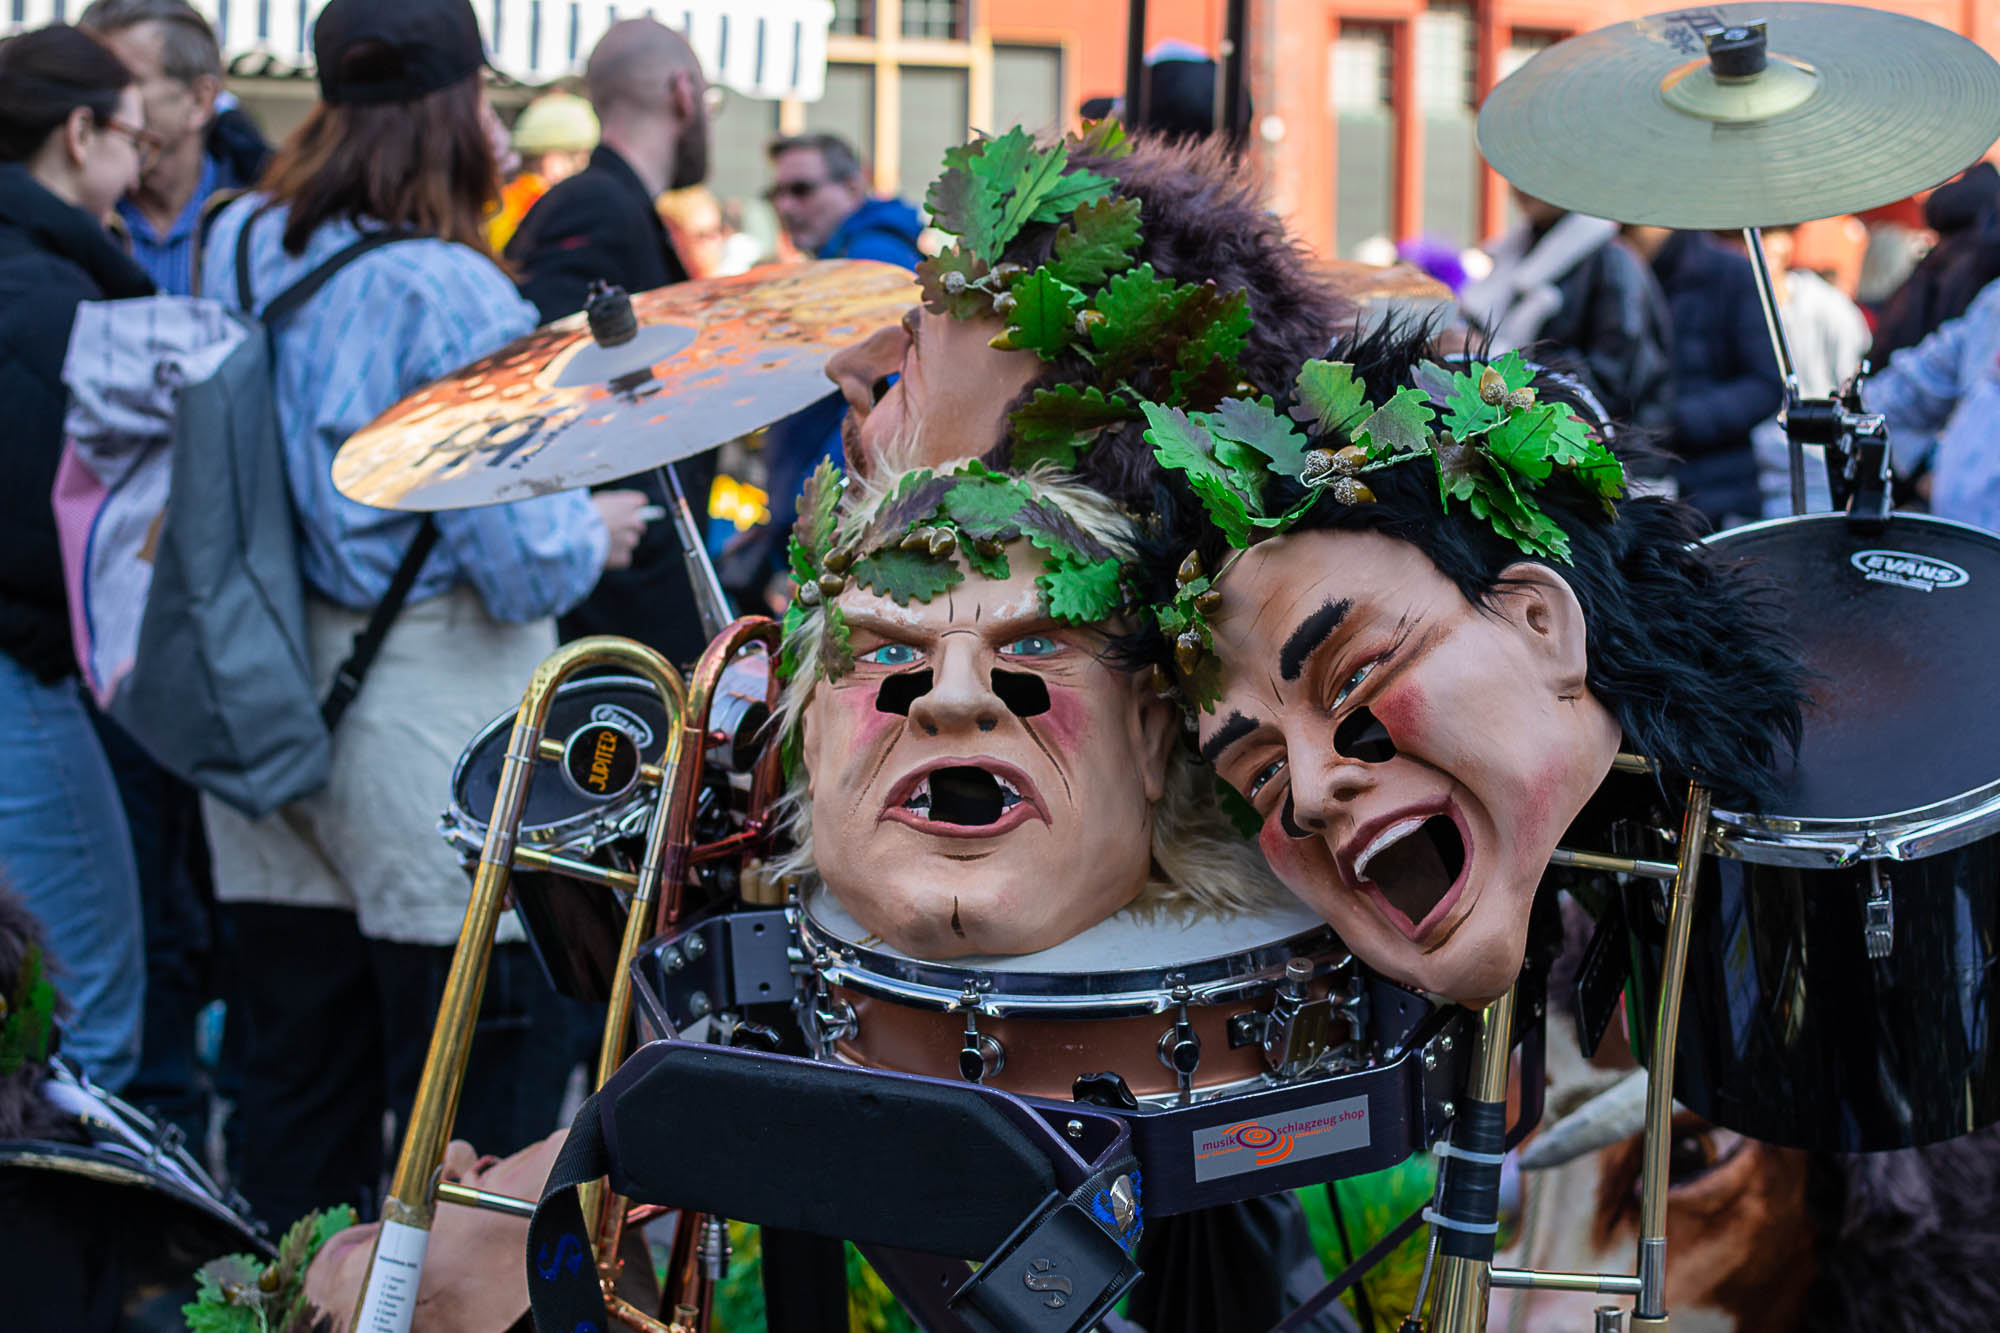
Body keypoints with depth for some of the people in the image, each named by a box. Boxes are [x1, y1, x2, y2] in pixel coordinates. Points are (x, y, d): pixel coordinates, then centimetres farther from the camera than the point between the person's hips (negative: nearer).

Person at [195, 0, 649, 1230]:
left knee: (302, 1058, 16)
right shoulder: (454, 296, -17)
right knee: (476, 1094, 3)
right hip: (427, 717, -7)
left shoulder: (236, 247, 4)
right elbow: (522, 561, -17)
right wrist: (594, 533, 4)